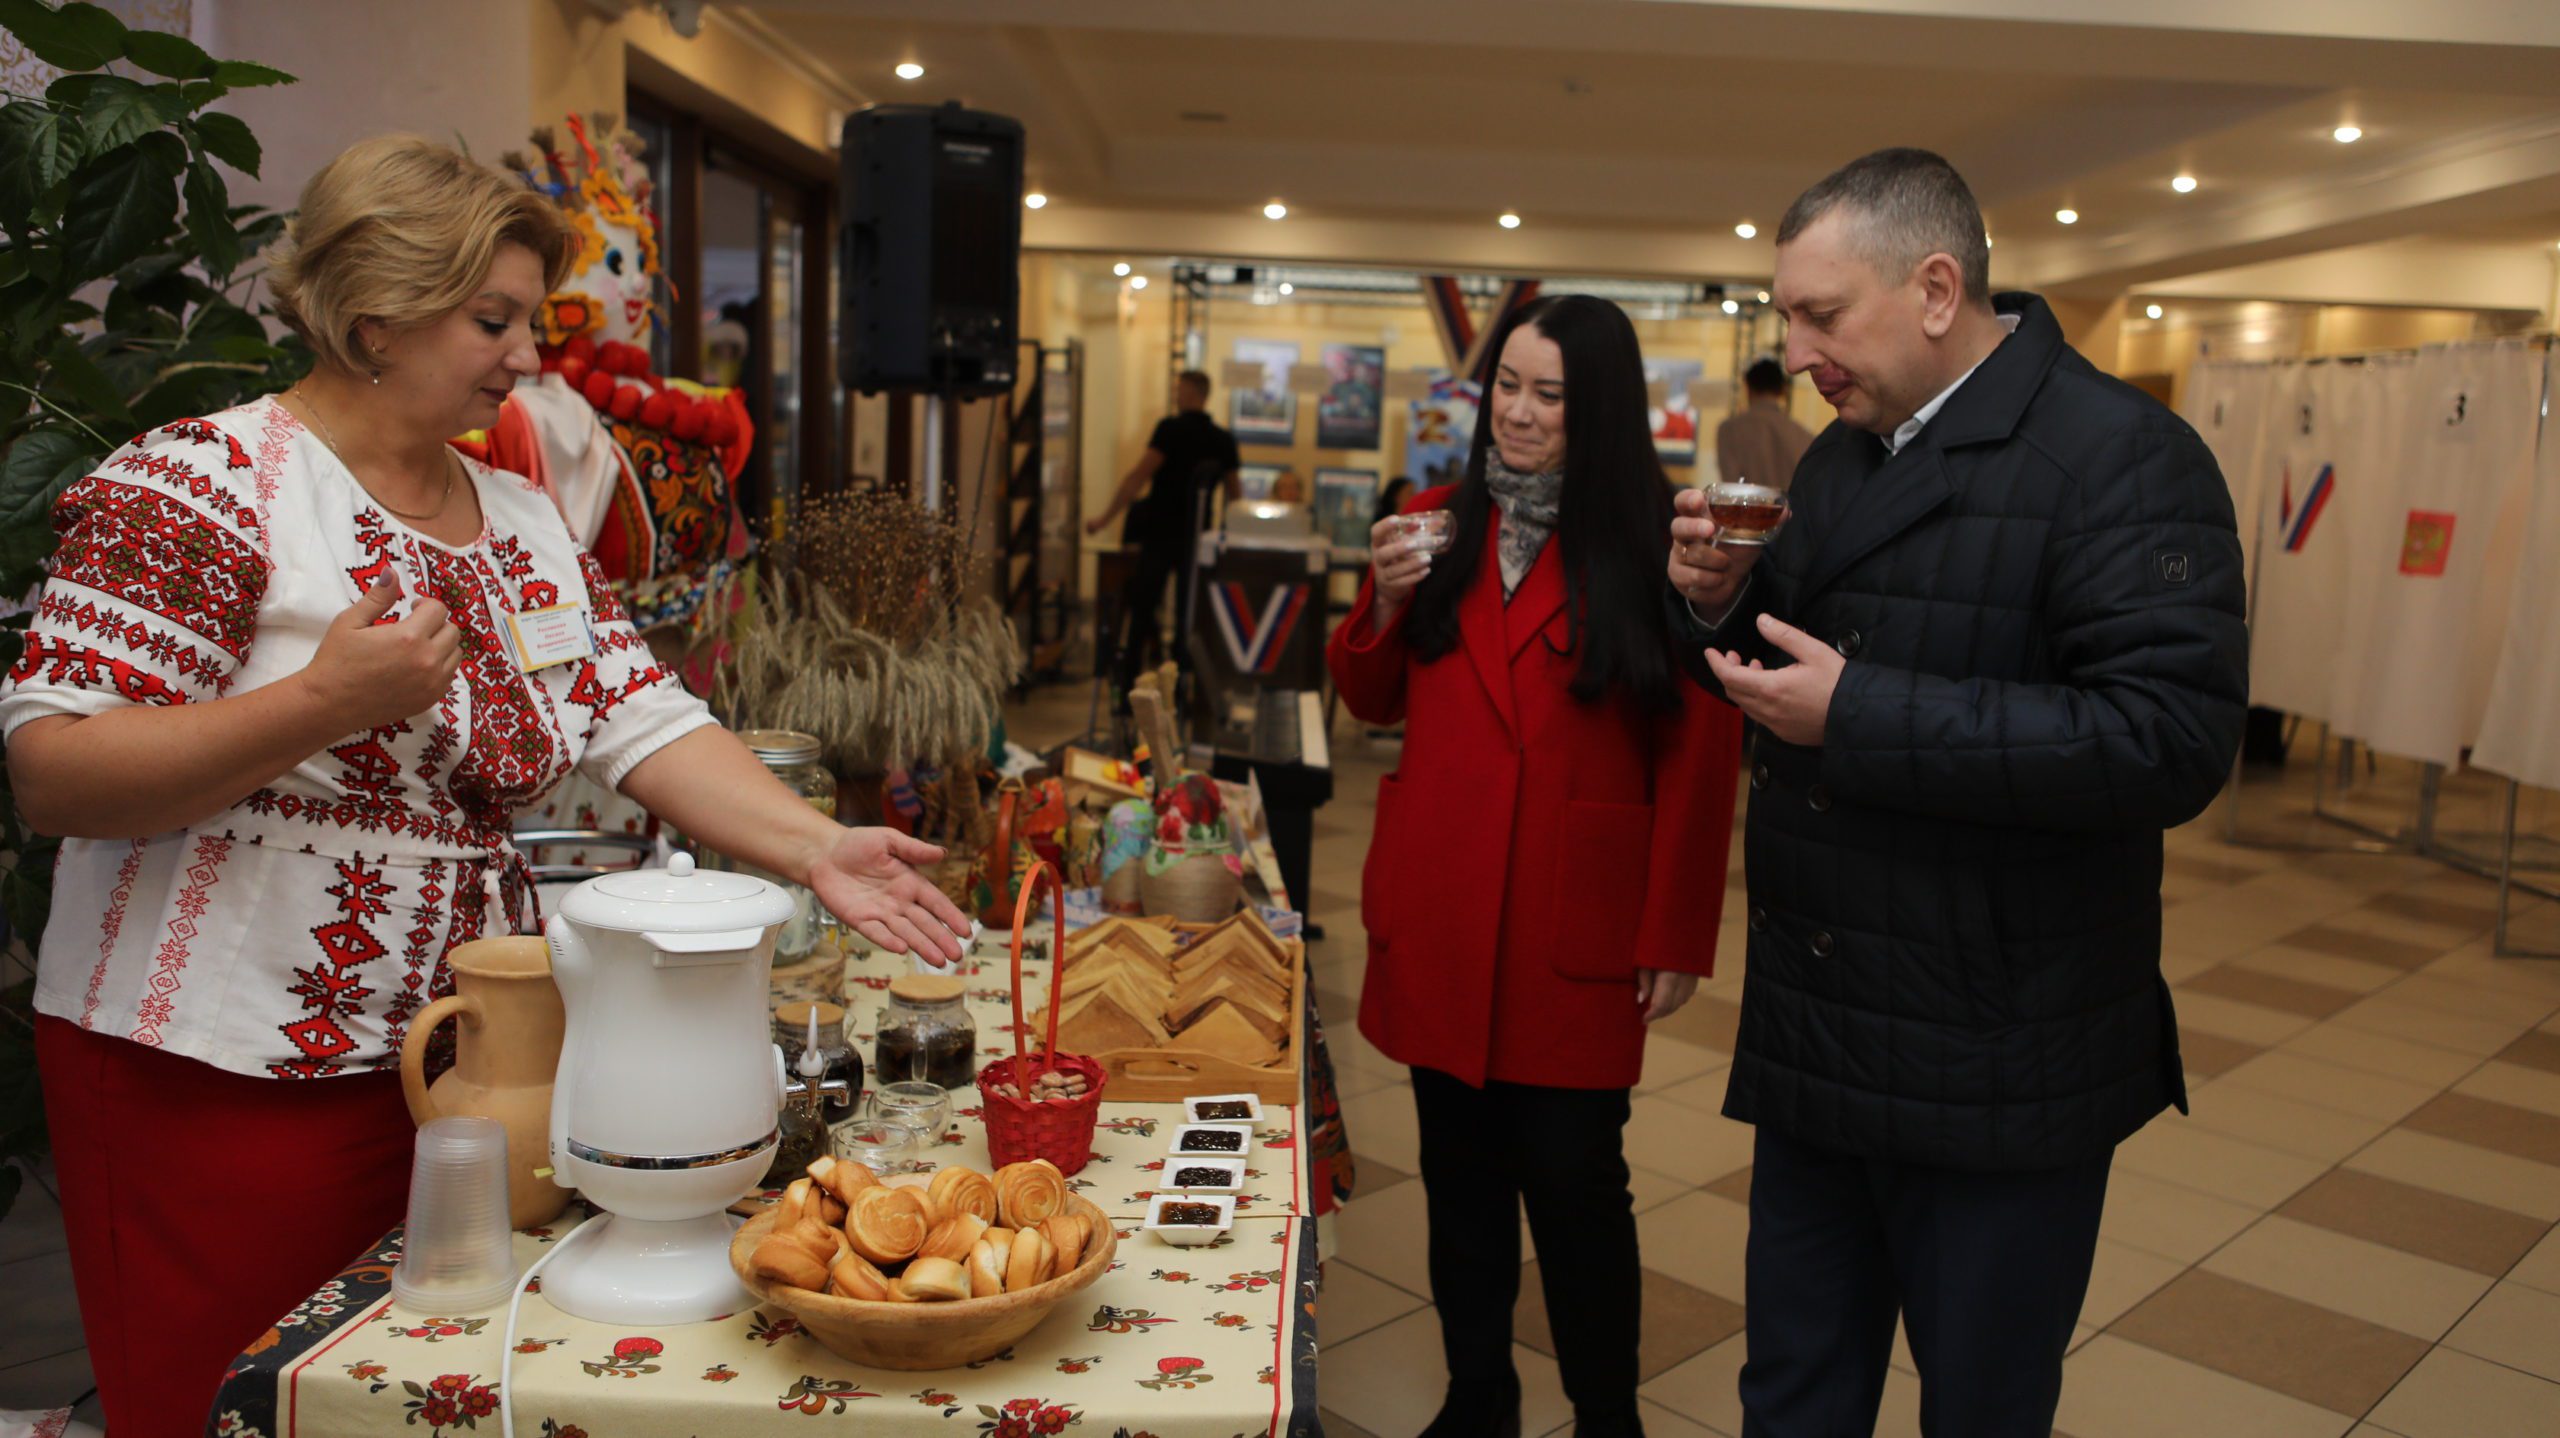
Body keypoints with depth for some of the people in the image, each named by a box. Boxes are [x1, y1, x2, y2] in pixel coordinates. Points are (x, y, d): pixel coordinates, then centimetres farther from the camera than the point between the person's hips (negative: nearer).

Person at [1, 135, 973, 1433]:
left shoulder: (524, 520, 11)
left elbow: (646, 724, 3)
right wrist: (324, 703, -27)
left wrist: (814, 850, -10)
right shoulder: (201, 485, -10)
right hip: (220, 1082, -6)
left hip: (456, 1067, 6)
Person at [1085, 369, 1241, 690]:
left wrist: (1106, 518, -12)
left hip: (1160, 533, -4)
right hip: (1198, 537, 5)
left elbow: (1138, 476, -16)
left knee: (1142, 607, 4)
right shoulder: (1223, 440, 5)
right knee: (1189, 612, 11)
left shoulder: (1171, 428, -11)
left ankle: (1129, 681, 7)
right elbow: (1235, 493, 14)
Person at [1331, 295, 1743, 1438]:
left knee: (1573, 1178, 1)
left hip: (1576, 919, -4)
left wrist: (1677, 936, -8)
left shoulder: (1651, 543, -5)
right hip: (1437, 906, 5)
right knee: (1459, 1168, 12)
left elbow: (1701, 754, -6)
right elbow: (1373, 701, 16)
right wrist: (1383, 605, -4)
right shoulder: (1441, 523, 10)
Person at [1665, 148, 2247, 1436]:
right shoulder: (1841, 457, 10)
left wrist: (1857, 715, -25)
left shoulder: (2119, 456, -15)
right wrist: (1720, 603, -4)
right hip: (1815, 1038, 7)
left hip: (1998, 1074, -7)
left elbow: (2171, 739, -26)